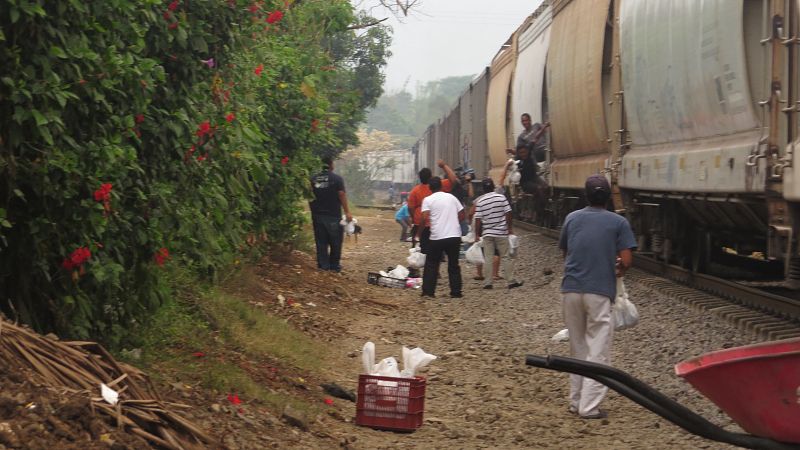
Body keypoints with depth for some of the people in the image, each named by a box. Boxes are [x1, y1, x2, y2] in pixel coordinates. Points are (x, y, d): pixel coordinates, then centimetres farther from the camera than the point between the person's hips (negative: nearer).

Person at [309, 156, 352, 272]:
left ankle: (323, 265, 9)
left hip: (317, 215, 4)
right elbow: (342, 196, -14)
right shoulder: (337, 179, -9)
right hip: (333, 215, -4)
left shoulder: (313, 179, 4)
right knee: (335, 241, 7)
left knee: (321, 241, 9)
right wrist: (347, 212, -11)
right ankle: (334, 265, 10)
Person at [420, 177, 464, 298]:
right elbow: (461, 214, 13)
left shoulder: (428, 199, -2)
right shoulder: (451, 197, 10)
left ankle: (428, 291, 4)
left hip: (437, 237, -3)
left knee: (431, 265, 8)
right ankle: (456, 292, 11)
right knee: (454, 265, 12)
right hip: (455, 235, 3)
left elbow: (425, 218, -14)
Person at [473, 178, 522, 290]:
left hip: (487, 234, 0)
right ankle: (511, 281, 7)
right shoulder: (501, 197, -5)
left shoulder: (479, 202, -4)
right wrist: (510, 228, 7)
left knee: (489, 259, 5)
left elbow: (478, 220, -5)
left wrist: (477, 234, 3)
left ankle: (488, 283, 5)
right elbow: (508, 213, -4)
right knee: (505, 257, 6)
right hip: (501, 232, 0)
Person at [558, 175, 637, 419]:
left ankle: (576, 401, 19)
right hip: (599, 292, -4)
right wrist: (618, 270, 15)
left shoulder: (572, 218, 8)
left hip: (571, 290, 4)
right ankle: (589, 407, -4)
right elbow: (626, 261, -6)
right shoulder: (618, 223, -2)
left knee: (577, 350, 16)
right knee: (597, 353, 1)